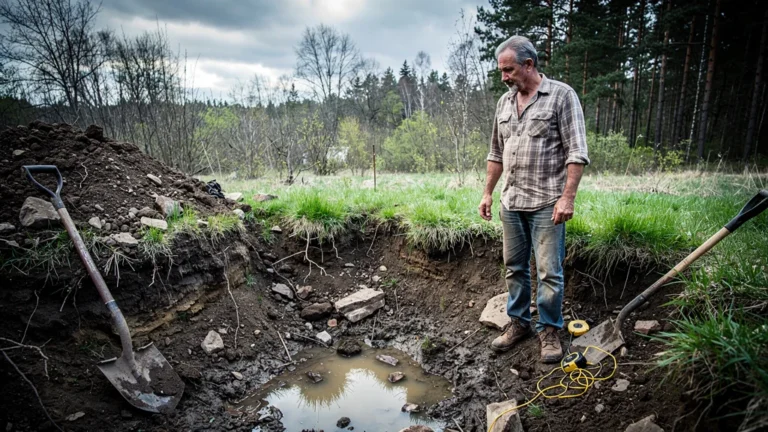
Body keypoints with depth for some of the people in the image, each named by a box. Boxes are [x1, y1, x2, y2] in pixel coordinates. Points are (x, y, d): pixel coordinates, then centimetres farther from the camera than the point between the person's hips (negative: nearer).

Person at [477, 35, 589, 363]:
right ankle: (518, 323, 27)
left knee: (549, 272, 0)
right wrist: (487, 193, 14)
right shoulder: (505, 102, 13)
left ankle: (550, 330, 16)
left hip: (546, 203, -6)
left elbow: (576, 152, -9)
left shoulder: (561, 95, -5)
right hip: (510, 202, 6)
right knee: (514, 267, 13)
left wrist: (567, 197, -16)